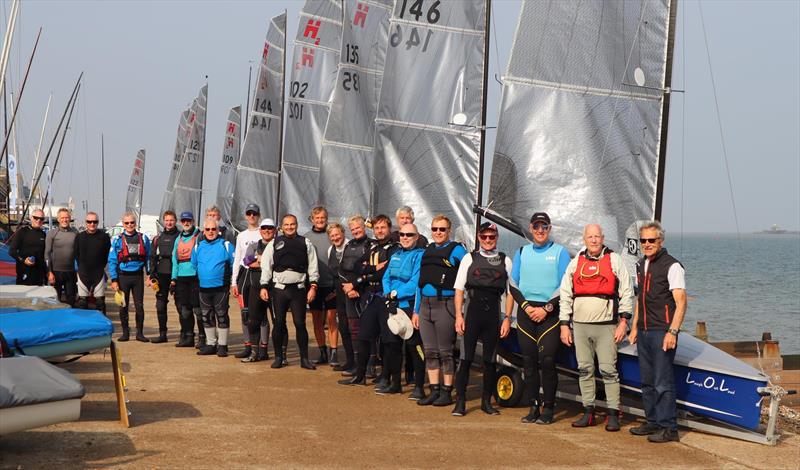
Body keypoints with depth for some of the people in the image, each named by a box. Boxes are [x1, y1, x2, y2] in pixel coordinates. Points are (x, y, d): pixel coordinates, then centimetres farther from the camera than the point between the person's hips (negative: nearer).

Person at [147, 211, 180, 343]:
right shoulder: (158, 238, 13)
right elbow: (153, 257, 13)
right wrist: (151, 275, 4)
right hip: (162, 275, 4)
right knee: (160, 305, 5)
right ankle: (162, 334, 11)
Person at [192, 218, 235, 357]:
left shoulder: (226, 245, -3)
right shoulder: (198, 246, 10)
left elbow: (234, 264, -1)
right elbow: (194, 265, 22)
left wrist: (233, 281, -4)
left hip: (221, 287, -5)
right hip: (204, 288, 5)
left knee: (222, 316, -2)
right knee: (207, 317, 10)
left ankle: (222, 345, 4)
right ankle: (210, 344, 20)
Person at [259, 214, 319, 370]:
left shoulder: (305, 243, 6)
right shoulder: (274, 243, 7)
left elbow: (313, 267, 4)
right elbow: (266, 266, 7)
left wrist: (313, 286, -4)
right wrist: (264, 286, 0)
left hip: (299, 288, -1)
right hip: (279, 288, 1)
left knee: (300, 323, 0)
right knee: (278, 323, 4)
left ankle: (304, 358, 8)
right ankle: (278, 357, 15)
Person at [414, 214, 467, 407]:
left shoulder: (456, 250, -3)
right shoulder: (427, 251, 16)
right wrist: (416, 310, 16)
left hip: (445, 305, -6)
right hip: (425, 305, 6)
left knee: (445, 352, -1)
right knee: (430, 352, 9)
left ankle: (447, 393, 6)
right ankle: (434, 391, 16)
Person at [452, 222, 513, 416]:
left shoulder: (505, 261, 7)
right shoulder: (469, 258, 5)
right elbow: (459, 289, 4)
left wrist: (507, 318, 0)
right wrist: (458, 316, -4)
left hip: (493, 313, 1)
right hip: (473, 311, -1)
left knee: (490, 360, 7)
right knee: (466, 357, -3)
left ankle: (486, 401, 18)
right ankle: (460, 402, 2)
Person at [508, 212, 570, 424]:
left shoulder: (560, 252, 3)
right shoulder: (522, 252, 14)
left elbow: (565, 286, -3)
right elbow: (513, 285, 11)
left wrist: (546, 308, -11)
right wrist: (526, 306, -4)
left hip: (550, 313, -4)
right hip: (525, 312, 4)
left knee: (547, 360, -10)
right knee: (529, 361, 4)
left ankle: (548, 408, -2)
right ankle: (534, 406, 11)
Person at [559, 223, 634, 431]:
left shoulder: (614, 260, 4)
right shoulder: (575, 263, 13)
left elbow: (626, 293, 2)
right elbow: (565, 296, 14)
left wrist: (623, 321, -6)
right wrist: (564, 325, 8)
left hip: (605, 325, -4)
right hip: (580, 325, 4)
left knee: (608, 370, -6)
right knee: (584, 370, 7)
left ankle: (613, 414, 0)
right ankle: (588, 412, 14)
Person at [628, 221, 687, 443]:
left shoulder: (672, 266, -10)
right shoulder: (641, 265, 15)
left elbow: (681, 302, -14)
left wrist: (672, 332, -22)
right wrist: (634, 327, 19)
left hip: (662, 332, -8)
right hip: (643, 332, 8)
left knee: (663, 383, -7)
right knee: (647, 382, 12)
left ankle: (669, 428, -1)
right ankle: (653, 422, 22)